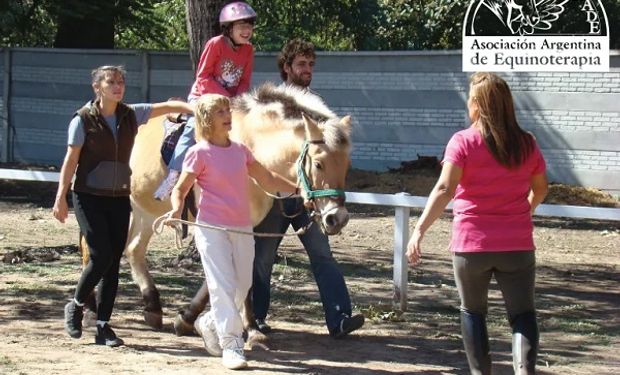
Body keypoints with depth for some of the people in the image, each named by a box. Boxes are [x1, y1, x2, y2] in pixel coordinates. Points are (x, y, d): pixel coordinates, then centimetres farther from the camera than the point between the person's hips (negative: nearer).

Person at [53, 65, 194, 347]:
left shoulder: (132, 115, 4)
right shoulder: (83, 119, -7)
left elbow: (169, 106, 2)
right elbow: (71, 160, -6)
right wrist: (60, 199, -9)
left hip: (119, 199, 4)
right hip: (89, 198, -4)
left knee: (114, 262, 2)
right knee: (101, 255, -14)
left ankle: (103, 326, 8)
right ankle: (75, 307, 11)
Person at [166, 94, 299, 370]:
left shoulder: (240, 150, 10)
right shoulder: (200, 153, -5)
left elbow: (267, 179, 21)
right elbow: (180, 188, -2)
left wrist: (298, 190, 21)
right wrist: (176, 210, -22)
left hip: (242, 228, 6)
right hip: (212, 228, -6)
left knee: (242, 286, 9)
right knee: (223, 285, -11)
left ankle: (209, 324, 32)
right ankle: (231, 346, -9)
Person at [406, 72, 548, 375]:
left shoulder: (463, 142, -9)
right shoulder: (526, 143, 3)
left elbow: (444, 189, -20)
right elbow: (540, 188, 15)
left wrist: (419, 229, -23)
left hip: (471, 244, -2)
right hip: (518, 244, 2)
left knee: (472, 311, 18)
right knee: (522, 313, 6)